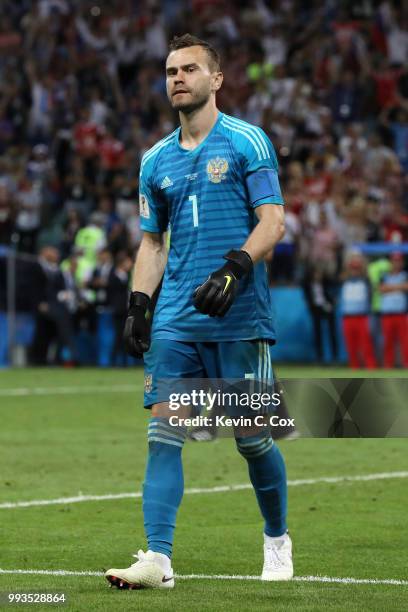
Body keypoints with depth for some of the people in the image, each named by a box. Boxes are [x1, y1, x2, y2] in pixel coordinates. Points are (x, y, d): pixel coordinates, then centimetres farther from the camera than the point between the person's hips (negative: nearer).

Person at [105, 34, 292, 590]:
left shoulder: (247, 142, 0)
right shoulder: (156, 160, 15)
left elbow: (272, 220, -6)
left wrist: (235, 269, -21)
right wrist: (138, 305, 9)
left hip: (239, 316, -4)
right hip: (176, 319, 4)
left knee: (253, 436, 2)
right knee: (163, 432, -8)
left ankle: (277, 540, 23)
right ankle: (158, 557, -12)